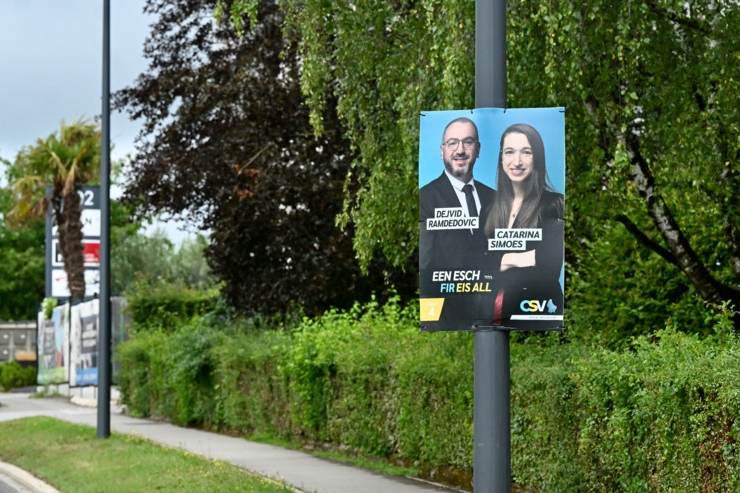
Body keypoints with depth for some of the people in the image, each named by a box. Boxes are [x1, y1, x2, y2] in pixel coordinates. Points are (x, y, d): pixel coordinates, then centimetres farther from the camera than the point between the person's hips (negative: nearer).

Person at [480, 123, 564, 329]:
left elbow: (550, 267, -16)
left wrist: (503, 263, -7)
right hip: (492, 310, 4)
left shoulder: (555, 205, -7)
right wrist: (508, 260, -12)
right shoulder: (491, 206, 7)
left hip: (536, 312, -4)